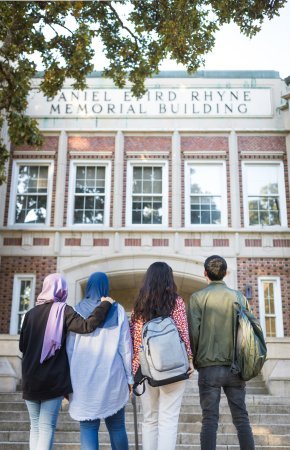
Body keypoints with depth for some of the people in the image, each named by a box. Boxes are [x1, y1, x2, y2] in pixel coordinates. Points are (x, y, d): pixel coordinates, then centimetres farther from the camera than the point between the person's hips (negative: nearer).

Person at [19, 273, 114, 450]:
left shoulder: (31, 313, 6)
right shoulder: (63, 310, -6)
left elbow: (22, 346, 11)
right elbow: (87, 325, -18)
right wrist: (105, 304, -8)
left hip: (30, 379, 4)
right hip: (54, 379, -4)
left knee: (35, 426, 14)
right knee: (47, 427, 0)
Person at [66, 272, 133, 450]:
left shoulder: (77, 311, 1)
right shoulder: (117, 311, 1)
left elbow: (69, 348, 2)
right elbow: (125, 347, 0)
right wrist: (129, 377, 8)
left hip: (84, 379, 0)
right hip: (112, 377, 0)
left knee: (88, 427, 5)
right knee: (117, 426, 12)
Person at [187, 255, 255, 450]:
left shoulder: (198, 297, -3)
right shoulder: (239, 297, 3)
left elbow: (193, 332, -8)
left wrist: (195, 361, 5)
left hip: (209, 367, -2)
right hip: (235, 367, 2)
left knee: (210, 420, 3)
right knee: (242, 418, 9)